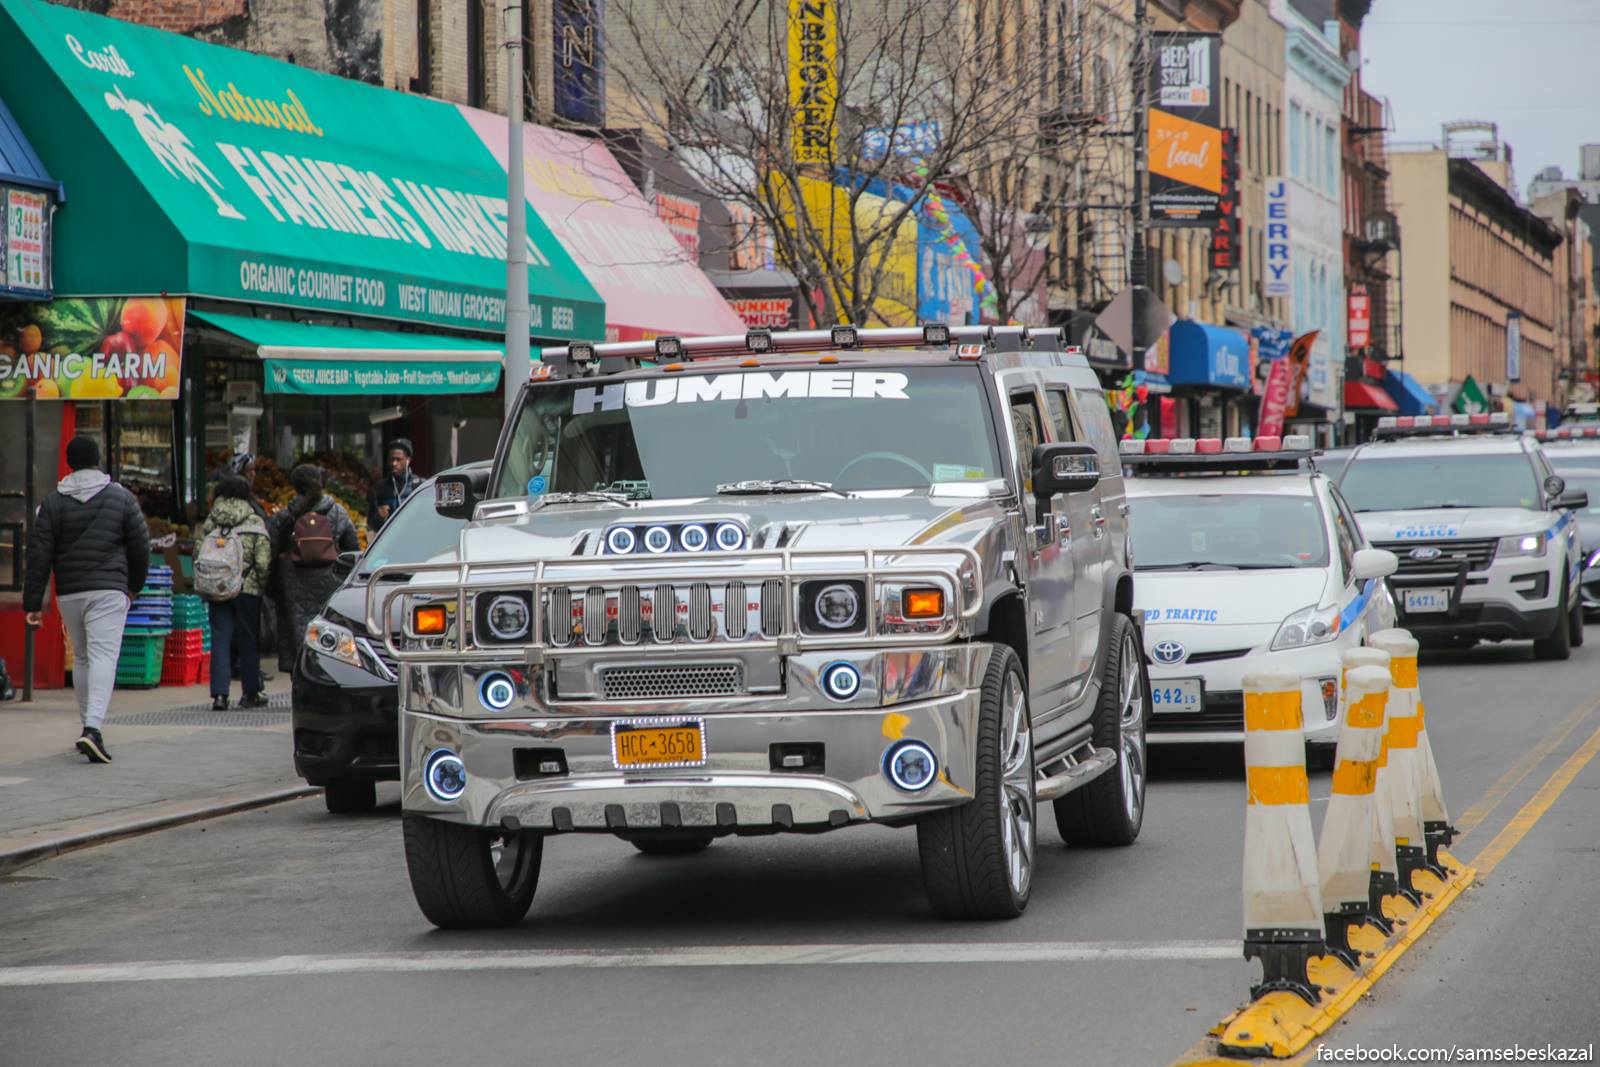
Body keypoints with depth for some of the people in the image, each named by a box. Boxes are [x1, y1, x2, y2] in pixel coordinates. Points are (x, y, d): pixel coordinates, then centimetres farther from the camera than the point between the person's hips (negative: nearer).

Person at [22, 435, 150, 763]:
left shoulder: (54, 502, 4)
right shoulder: (121, 497, 1)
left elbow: (38, 554, -1)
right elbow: (140, 546, 4)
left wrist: (33, 603, 0)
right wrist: (134, 586, 20)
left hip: (69, 594, 3)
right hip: (109, 589, -3)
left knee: (81, 658, 17)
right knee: (103, 657, -10)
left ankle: (89, 728, 21)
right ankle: (93, 729, -26)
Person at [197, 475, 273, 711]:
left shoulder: (211, 522, 5)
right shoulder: (254, 522, -3)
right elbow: (263, 561, -9)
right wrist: (263, 586, 4)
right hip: (247, 589, -2)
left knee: (220, 640, 2)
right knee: (248, 640, 9)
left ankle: (219, 693, -9)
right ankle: (251, 693, 15)